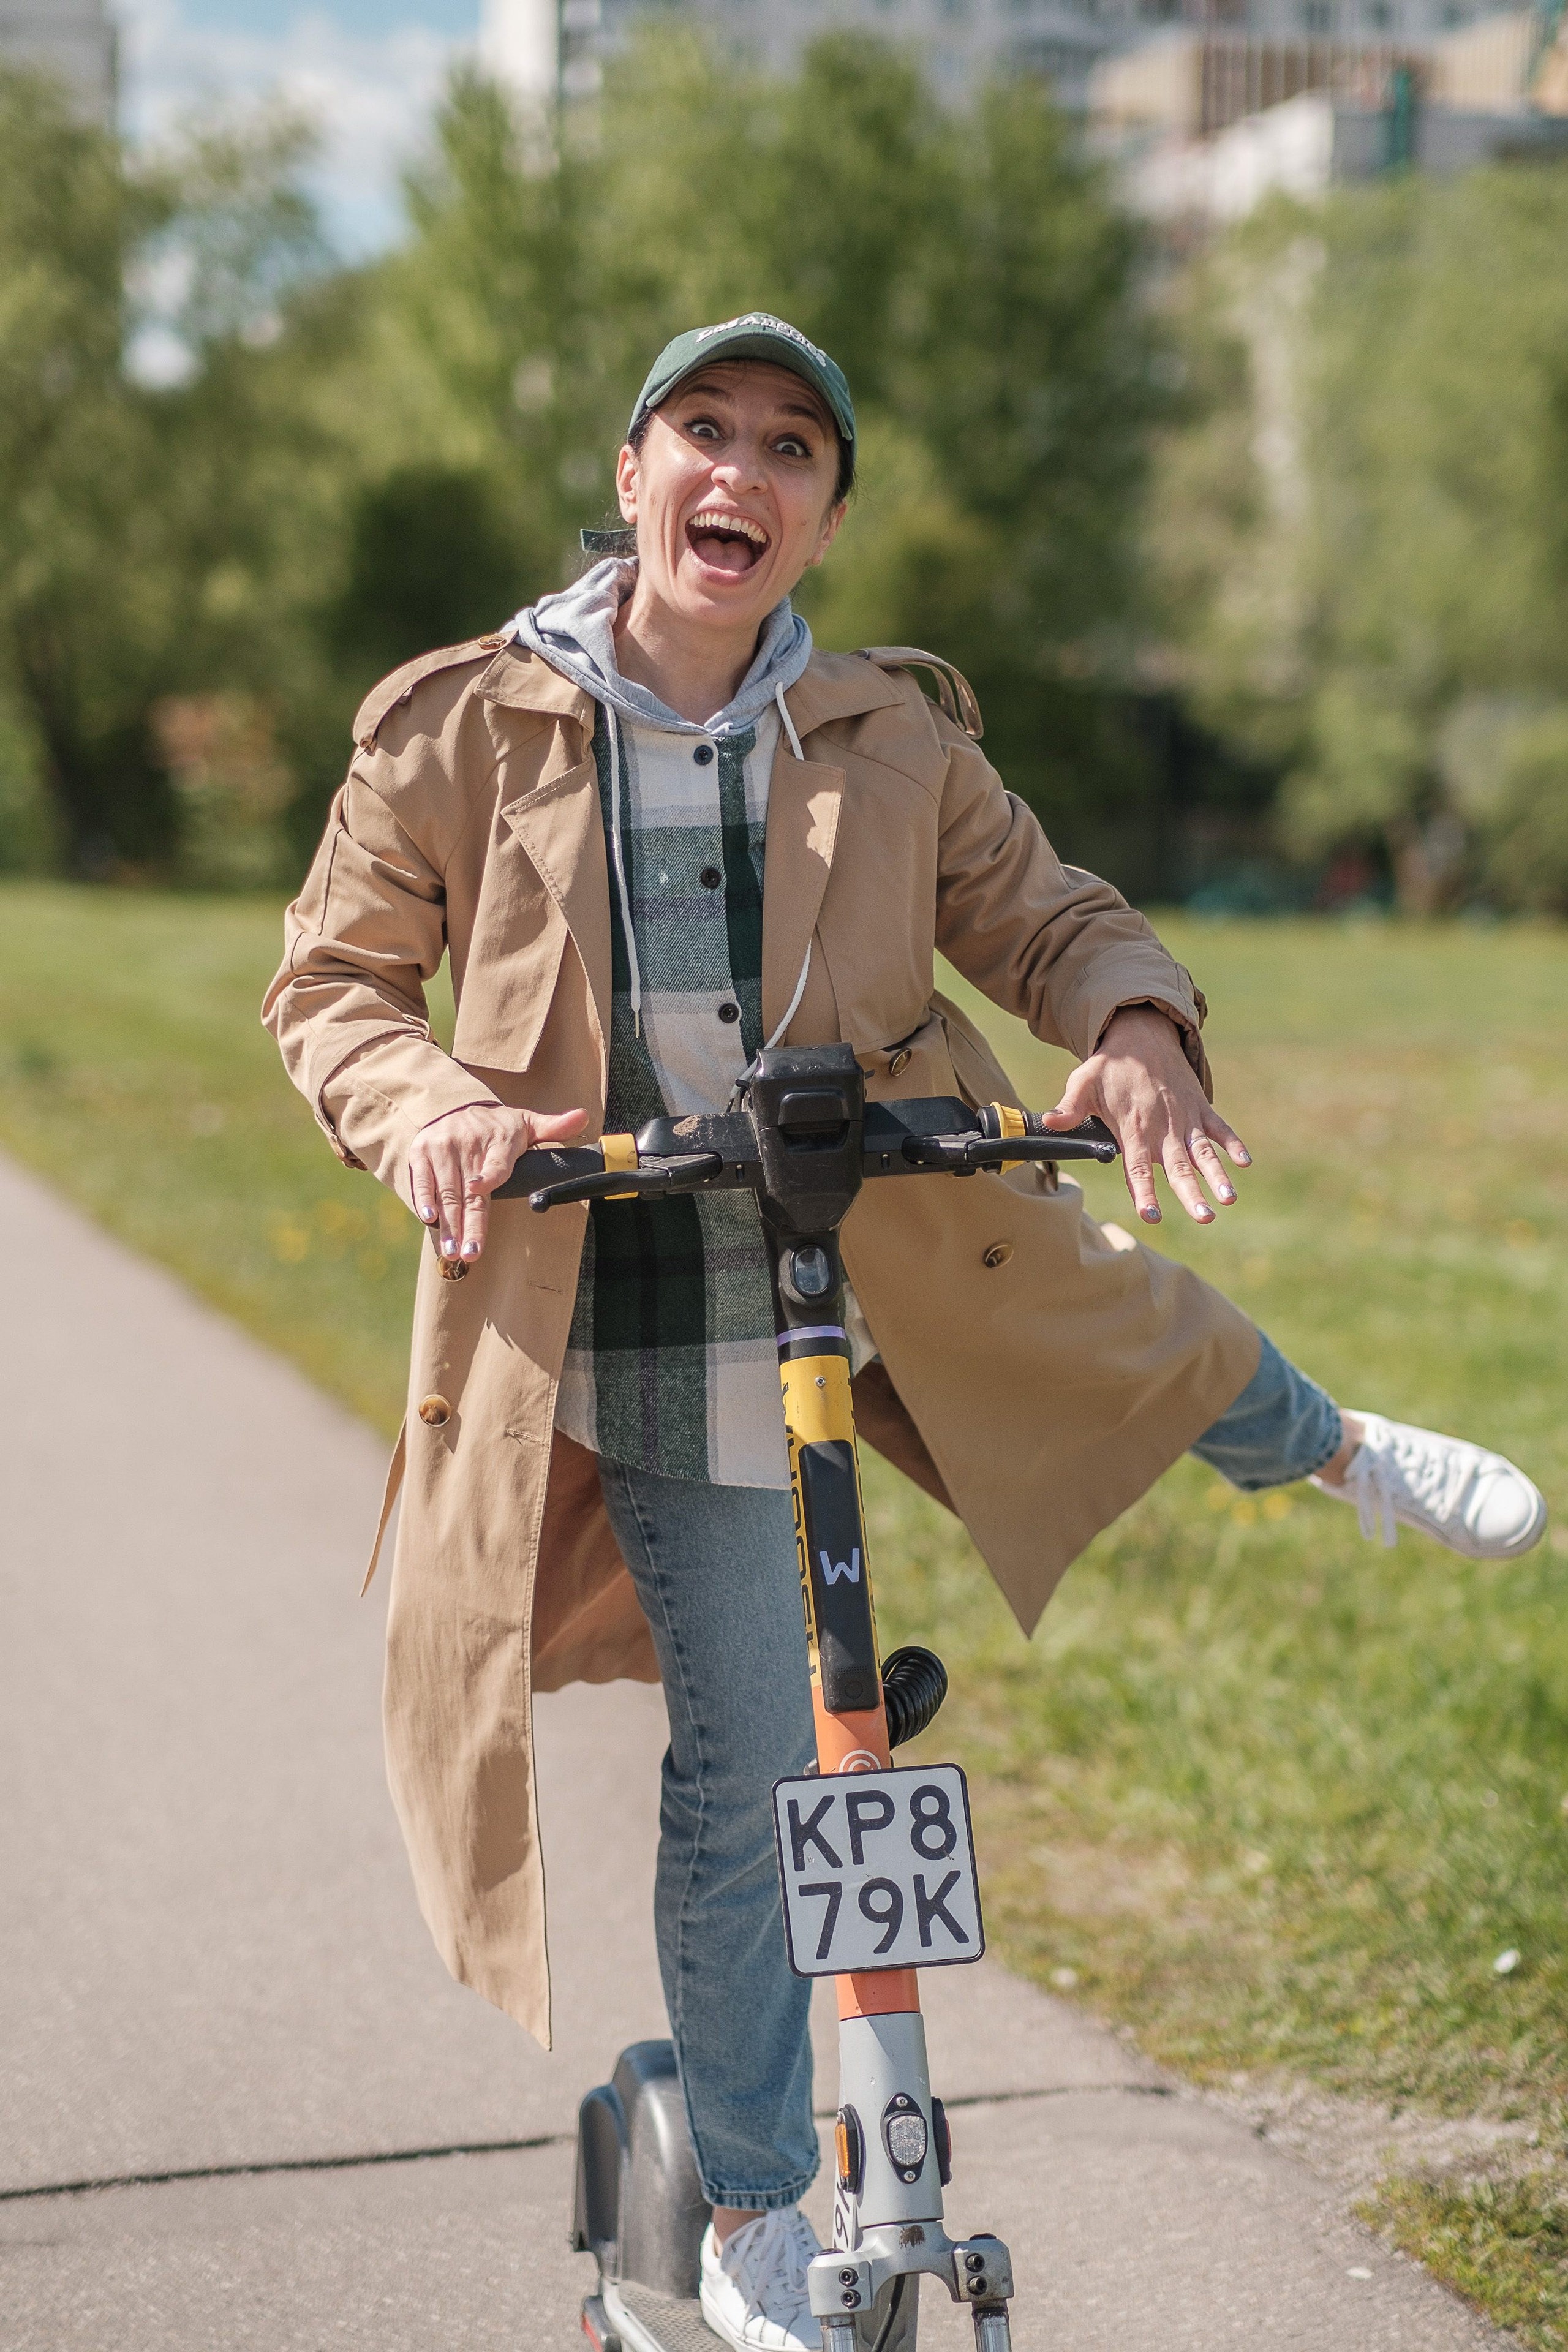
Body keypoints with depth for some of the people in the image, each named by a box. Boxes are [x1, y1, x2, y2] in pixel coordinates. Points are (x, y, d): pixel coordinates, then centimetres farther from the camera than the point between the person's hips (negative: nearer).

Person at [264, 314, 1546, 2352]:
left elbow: (1046, 918, 4)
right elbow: (335, 980, -1)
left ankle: (1333, 1453, 44)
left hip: (894, 1257, 2)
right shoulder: (466, 731, -7)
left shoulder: (896, 741, -4)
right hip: (642, 1318, -2)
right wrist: (422, 1107, -23)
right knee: (741, 1763, 0)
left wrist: (1138, 1028, -19)